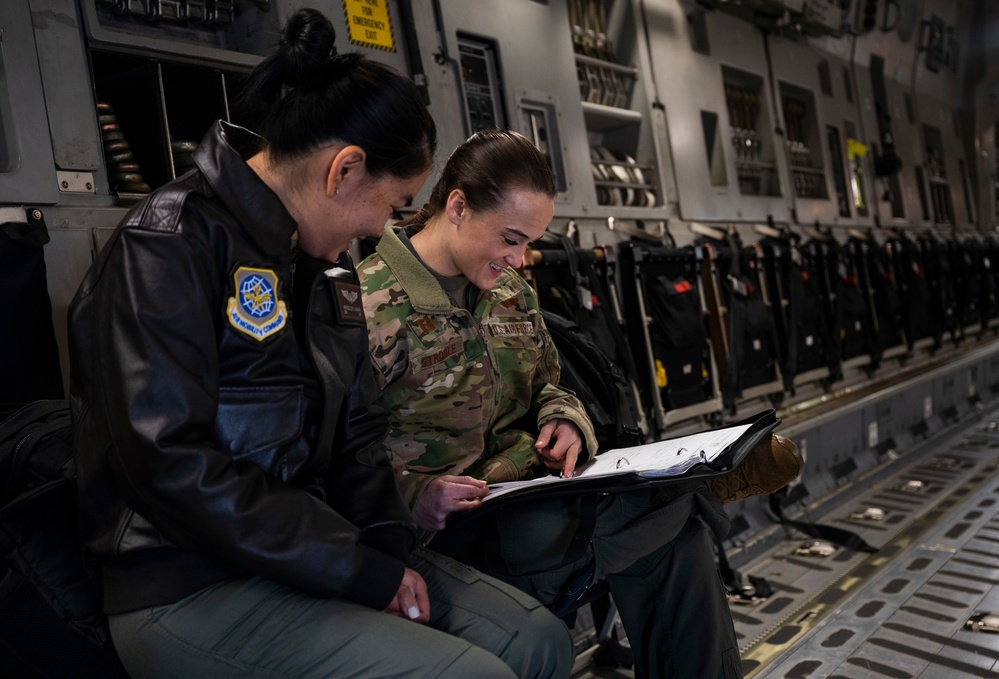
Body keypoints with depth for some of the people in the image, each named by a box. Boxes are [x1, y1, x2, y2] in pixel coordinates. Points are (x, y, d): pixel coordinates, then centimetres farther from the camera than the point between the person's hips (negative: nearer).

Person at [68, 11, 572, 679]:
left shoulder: (330, 267, 12)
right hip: (191, 586, -7)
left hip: (310, 545, 7)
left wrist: (390, 547, -3)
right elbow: (168, 461, -22)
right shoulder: (169, 242, -13)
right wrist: (360, 571, -20)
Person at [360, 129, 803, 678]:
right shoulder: (369, 304, -14)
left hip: (530, 490, 7)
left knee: (677, 534, -13)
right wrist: (417, 495, -29)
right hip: (450, 526, -7)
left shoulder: (511, 289, 10)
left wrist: (563, 421, 0)